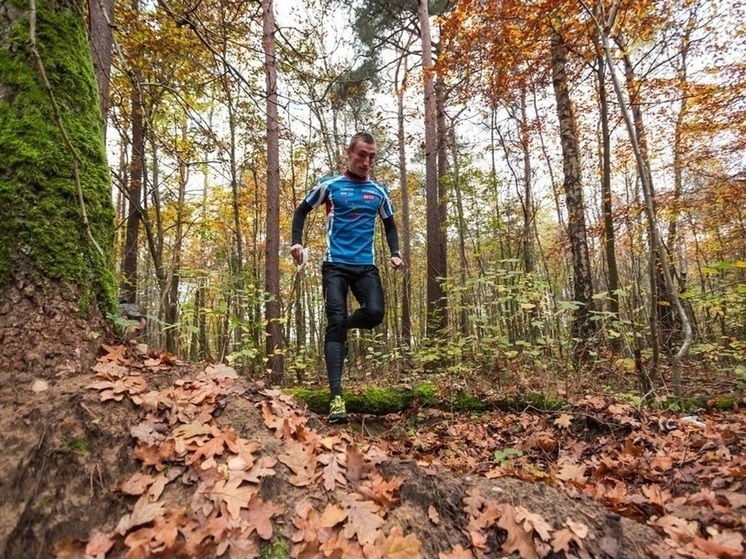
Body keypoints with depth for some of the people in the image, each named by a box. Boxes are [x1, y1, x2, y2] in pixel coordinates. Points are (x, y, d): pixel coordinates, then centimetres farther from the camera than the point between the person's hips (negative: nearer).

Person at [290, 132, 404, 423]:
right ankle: (336, 396, -12)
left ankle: (345, 326, 17)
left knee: (375, 313, -20)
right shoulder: (329, 185, 4)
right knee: (335, 322, -13)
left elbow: (389, 225, 24)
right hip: (335, 264, -2)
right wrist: (297, 242, -1)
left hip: (366, 266, 3)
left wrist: (395, 253, 8)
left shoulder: (379, 191, 12)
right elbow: (301, 211, 14)